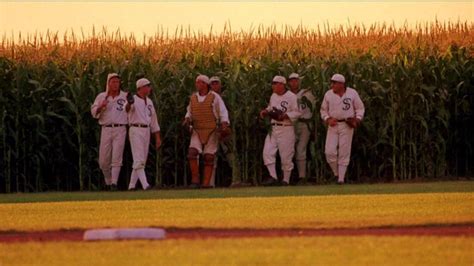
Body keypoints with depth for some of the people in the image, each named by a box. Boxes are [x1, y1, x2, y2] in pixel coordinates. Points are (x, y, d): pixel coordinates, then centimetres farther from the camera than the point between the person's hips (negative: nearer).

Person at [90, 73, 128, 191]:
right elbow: (94, 112, 3)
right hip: (106, 130, 2)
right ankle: (108, 181, 22)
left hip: (120, 129, -2)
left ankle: (114, 183, -12)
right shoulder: (101, 97, 10)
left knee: (116, 158, -10)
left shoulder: (125, 96, 8)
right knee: (103, 160, 2)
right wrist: (101, 106, -18)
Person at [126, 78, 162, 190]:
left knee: (142, 160, 8)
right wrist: (129, 104, -54)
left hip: (147, 131, 8)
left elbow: (153, 120, 20)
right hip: (136, 131, -8)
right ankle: (145, 185, -20)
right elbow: (126, 109, -30)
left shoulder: (149, 102, 16)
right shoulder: (134, 100, -7)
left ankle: (132, 185, 15)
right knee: (139, 159, -12)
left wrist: (157, 137, 16)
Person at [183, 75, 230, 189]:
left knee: (209, 157, -2)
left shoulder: (214, 97, -5)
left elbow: (223, 112, -4)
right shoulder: (193, 98, 6)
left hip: (211, 131, -3)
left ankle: (206, 183, 3)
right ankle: (195, 180, -11)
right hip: (197, 132, 3)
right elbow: (189, 112, 19)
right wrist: (187, 119, -3)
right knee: (192, 153, -16)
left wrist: (224, 124, -21)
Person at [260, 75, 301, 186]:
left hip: (286, 129, -7)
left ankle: (286, 180, 9)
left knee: (286, 156, -1)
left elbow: (297, 112, -11)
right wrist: (265, 111, 5)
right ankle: (273, 177, -1)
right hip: (273, 128, 7)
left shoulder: (291, 97, -9)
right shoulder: (273, 96, 13)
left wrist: (285, 116, -22)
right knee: (267, 152, -5)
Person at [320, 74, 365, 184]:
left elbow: (360, 108, 6)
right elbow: (323, 110, 11)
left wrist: (357, 119, -10)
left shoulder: (352, 93, -1)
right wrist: (328, 119, -7)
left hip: (347, 125, -2)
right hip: (333, 124, 2)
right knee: (329, 152, -9)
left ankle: (341, 178, 5)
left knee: (344, 152, -1)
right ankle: (336, 173, 12)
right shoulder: (328, 94, 3)